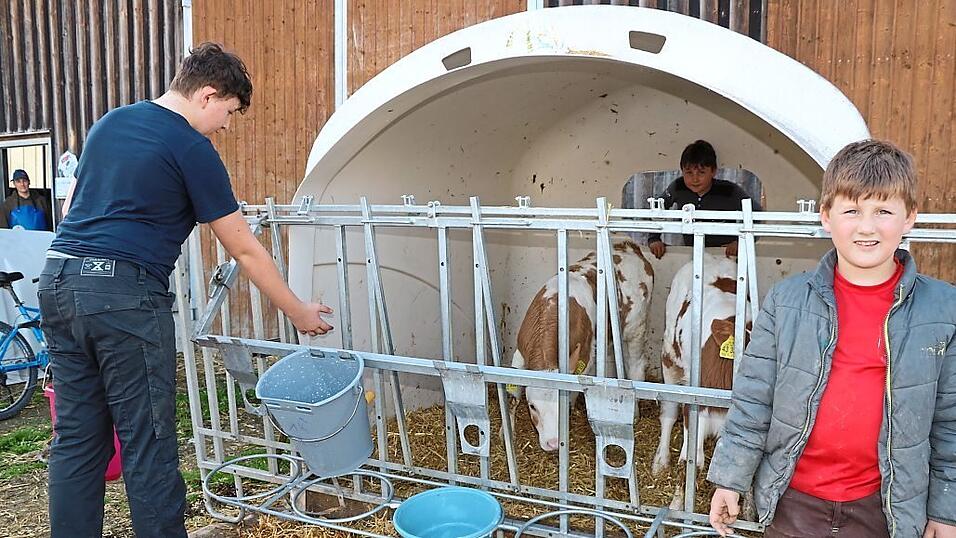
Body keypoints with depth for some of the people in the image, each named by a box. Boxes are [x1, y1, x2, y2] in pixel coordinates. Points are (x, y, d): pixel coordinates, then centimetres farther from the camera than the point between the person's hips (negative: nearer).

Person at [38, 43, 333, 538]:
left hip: (57, 279, 8)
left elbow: (71, 204, 23)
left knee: (76, 439, 13)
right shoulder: (193, 149, -5)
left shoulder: (111, 121, 18)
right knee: (148, 445, 0)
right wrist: (299, 312, 6)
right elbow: (245, 251, -3)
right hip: (124, 293, -8)